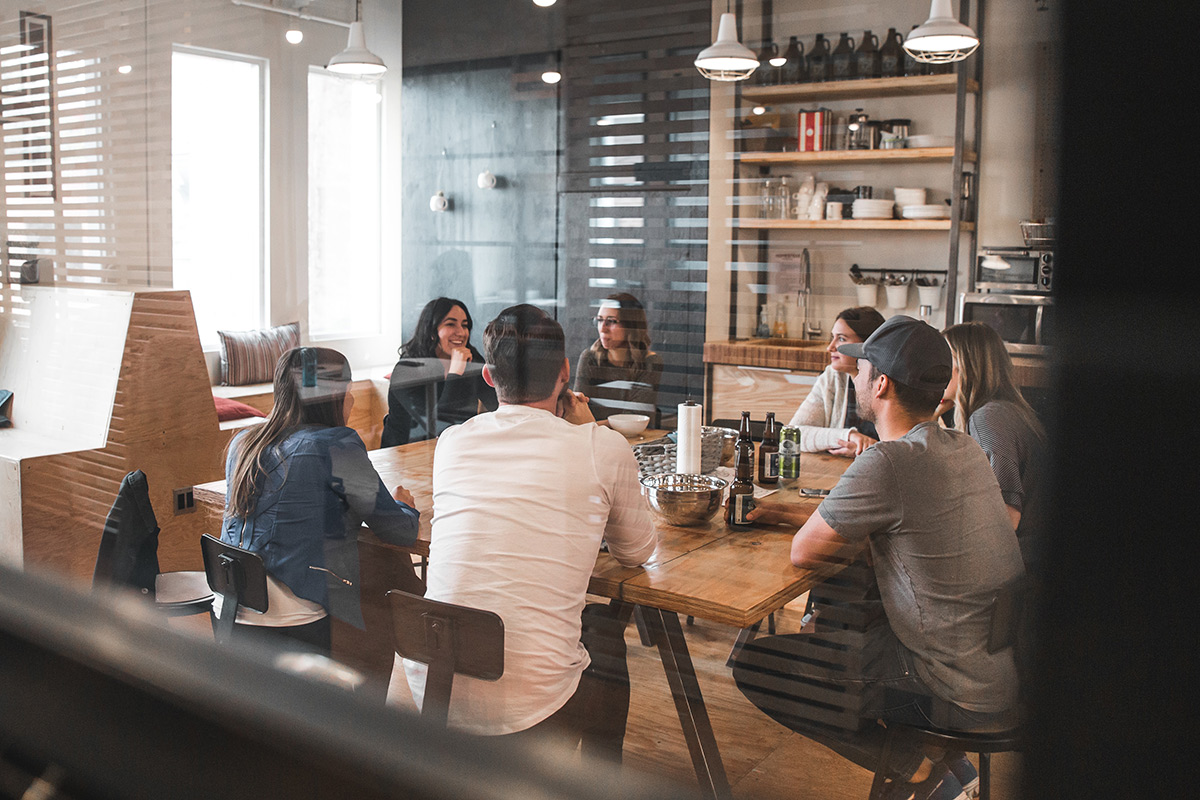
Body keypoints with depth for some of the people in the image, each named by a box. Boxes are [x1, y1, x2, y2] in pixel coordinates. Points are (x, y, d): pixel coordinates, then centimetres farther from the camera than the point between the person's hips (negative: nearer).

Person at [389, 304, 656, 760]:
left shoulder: (451, 442, 4)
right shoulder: (605, 449, -6)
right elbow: (636, 552, 12)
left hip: (431, 692, 3)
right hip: (529, 708, -3)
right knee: (604, 626, 28)